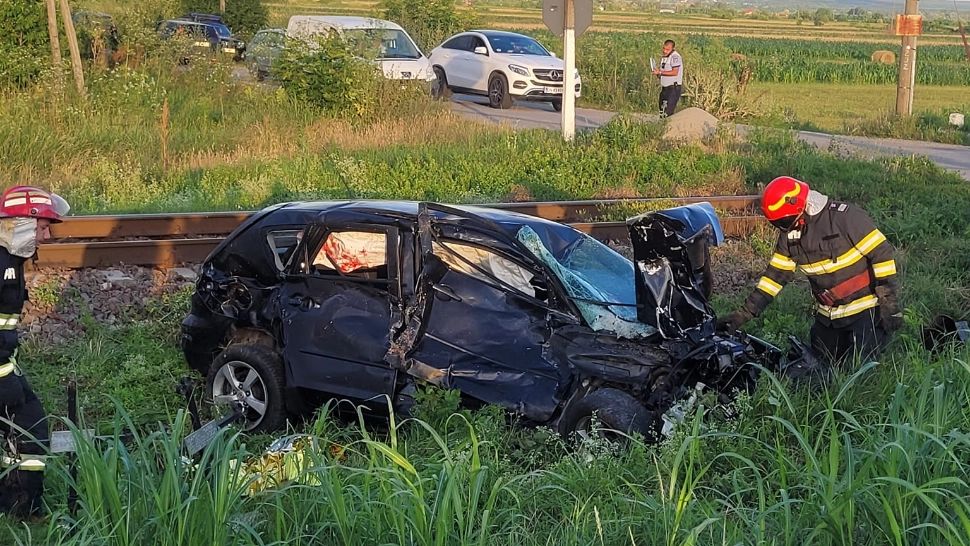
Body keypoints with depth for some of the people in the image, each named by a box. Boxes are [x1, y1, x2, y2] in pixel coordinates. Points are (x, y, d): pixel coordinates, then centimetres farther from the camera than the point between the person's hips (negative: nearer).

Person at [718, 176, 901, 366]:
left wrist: (889, 303, -19)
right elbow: (776, 274, 4)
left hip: (864, 309, -7)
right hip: (827, 314, 7)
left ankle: (882, 329, 17)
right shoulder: (790, 234, 1)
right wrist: (745, 313, -2)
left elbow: (881, 253, -19)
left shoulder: (846, 217, -20)